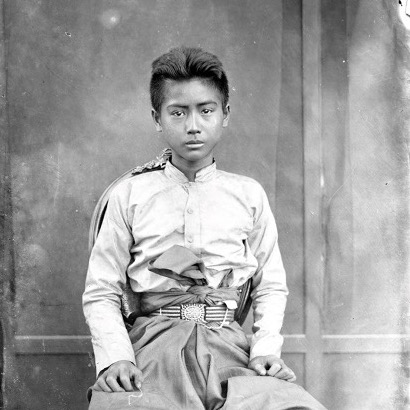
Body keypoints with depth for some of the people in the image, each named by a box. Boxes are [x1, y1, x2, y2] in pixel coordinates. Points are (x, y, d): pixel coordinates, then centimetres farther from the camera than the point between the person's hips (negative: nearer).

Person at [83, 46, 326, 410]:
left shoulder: (248, 195, 14)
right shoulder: (130, 195, 9)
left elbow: (271, 287, 16)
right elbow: (101, 292, 7)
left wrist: (266, 347, -2)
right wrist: (116, 357, -9)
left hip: (228, 343, 2)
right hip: (154, 343, -1)